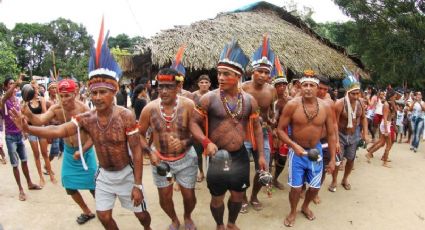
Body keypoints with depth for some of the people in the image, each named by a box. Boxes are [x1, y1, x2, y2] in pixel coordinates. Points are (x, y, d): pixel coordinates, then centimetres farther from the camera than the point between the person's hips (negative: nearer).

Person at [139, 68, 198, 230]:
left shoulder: (188, 105, -17)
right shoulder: (150, 108, -11)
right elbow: (139, 134, 2)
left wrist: (184, 143, -29)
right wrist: (149, 152, -11)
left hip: (186, 159, -1)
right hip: (160, 160, 2)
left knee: (189, 196, 11)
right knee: (164, 198, 14)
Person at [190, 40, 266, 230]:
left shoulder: (249, 100, -2)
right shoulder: (208, 98, -12)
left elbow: (256, 128, 6)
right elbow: (193, 122, -7)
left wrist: (261, 155, 4)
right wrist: (206, 142, -23)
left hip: (240, 155, 3)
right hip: (218, 156, -3)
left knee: (238, 194, 18)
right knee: (217, 197, 13)